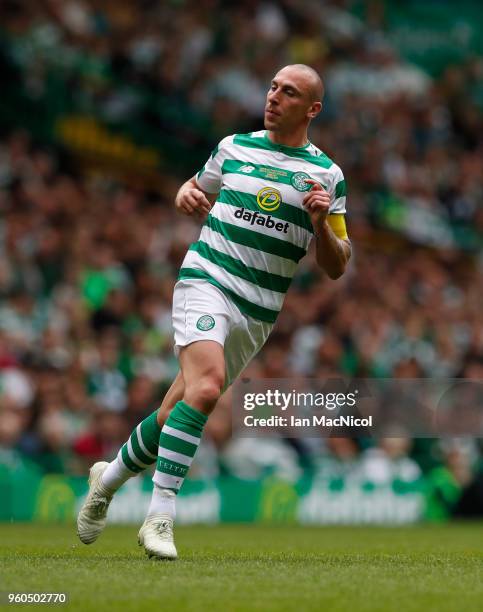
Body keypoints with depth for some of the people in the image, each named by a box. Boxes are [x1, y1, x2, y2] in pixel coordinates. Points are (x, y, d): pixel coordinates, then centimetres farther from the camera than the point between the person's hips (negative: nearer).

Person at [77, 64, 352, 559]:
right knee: (206, 386, -28)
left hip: (257, 313, 2)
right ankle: (160, 515, -26)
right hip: (206, 282, -2)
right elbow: (197, 190, 26)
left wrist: (321, 221, -13)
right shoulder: (234, 147, 8)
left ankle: (109, 478, 33)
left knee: (174, 415, 6)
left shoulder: (327, 175, 6)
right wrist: (186, 195, 2)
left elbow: (336, 267, 6)